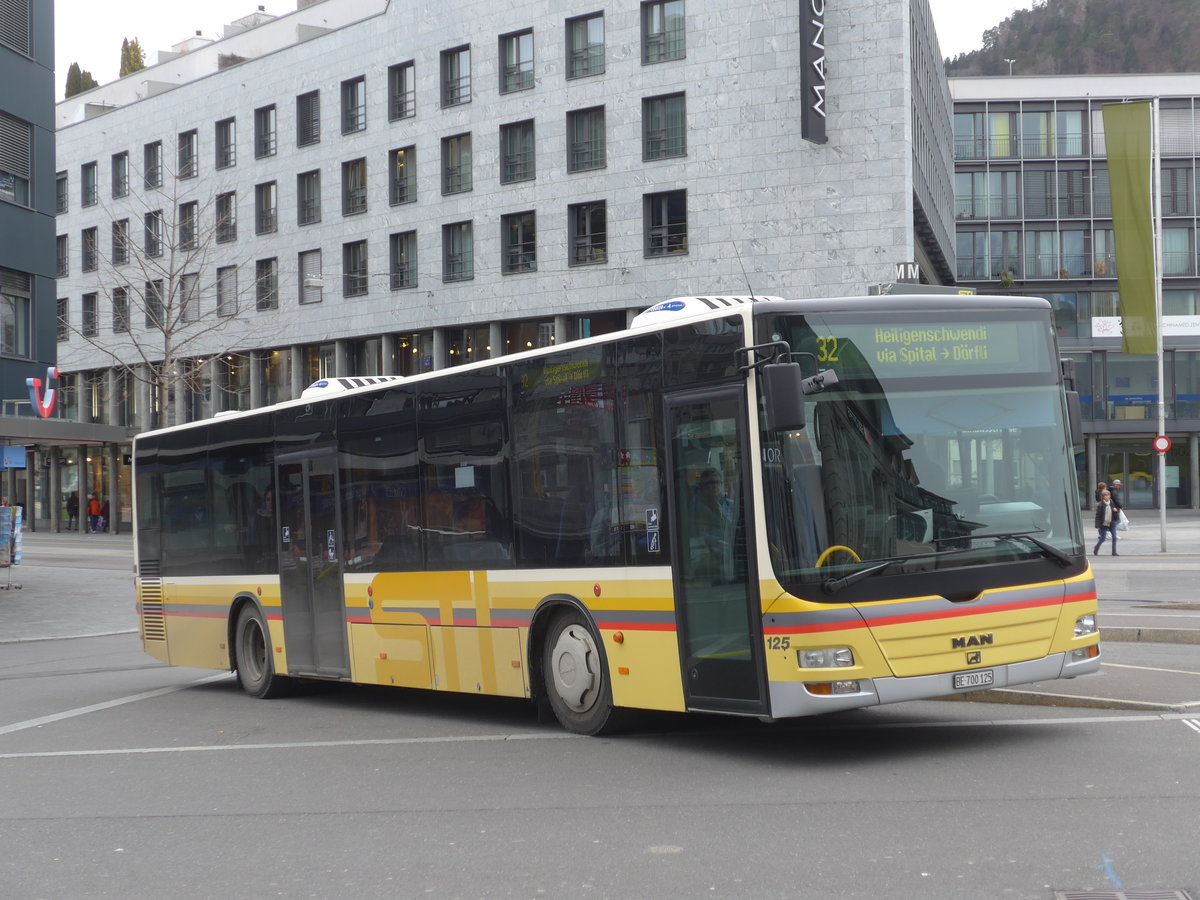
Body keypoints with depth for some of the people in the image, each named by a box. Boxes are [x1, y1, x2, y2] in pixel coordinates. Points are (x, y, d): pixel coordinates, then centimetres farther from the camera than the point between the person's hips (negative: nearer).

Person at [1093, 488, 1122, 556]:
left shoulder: (1112, 503, 6)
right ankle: (1095, 550, 26)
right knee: (1102, 539, 3)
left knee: (1114, 537, -2)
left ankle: (1114, 552, 5)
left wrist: (1116, 510, -6)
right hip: (1103, 524, -4)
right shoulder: (1100, 505, -10)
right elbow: (1098, 515, -10)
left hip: (1112, 524, 4)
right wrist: (1097, 525, -14)